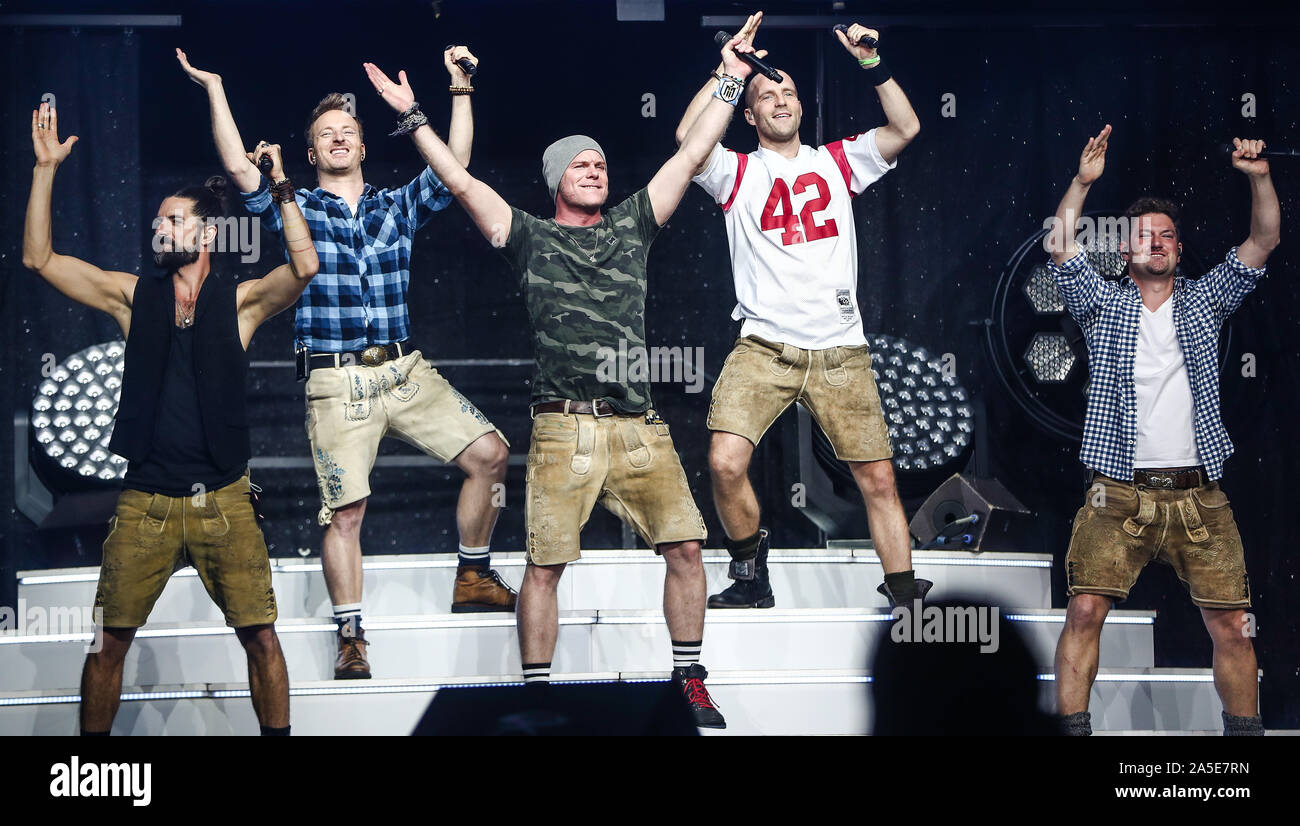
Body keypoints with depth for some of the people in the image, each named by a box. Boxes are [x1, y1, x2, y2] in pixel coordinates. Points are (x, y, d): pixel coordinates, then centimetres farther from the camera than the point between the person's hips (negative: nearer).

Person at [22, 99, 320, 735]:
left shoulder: (240, 302, 3)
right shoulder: (133, 298, 9)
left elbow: (304, 267, -15)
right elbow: (38, 258, 5)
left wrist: (280, 187, -18)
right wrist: (46, 168, -1)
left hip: (223, 501, -1)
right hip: (145, 502, 2)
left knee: (261, 638, -4)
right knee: (109, 642, 2)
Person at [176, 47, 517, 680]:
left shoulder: (398, 207, 13)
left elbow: (455, 165, 6)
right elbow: (238, 167, -7)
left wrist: (460, 89, 2)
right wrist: (215, 90, -9)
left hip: (406, 371, 3)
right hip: (337, 381, -3)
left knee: (488, 454, -5)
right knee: (345, 509, -8)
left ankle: (473, 576, 14)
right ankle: (350, 639, 1)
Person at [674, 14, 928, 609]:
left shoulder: (837, 162, 16)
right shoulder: (737, 172, 9)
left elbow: (905, 129, 5)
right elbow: (688, 136, -10)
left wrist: (872, 64, -5)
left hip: (841, 351, 2)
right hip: (764, 347, -2)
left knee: (878, 476, -1)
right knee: (725, 461, -18)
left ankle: (905, 596, 9)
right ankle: (750, 574, 4)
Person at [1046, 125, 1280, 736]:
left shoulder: (1204, 301, 13)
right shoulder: (1103, 303, 10)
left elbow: (1264, 240, 5)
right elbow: (1060, 249, -5)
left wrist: (1260, 178, -10)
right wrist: (1083, 183, -15)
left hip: (1198, 496, 1)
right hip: (1120, 495, -1)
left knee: (1230, 624, -3)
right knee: (1085, 612, -12)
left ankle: (1245, 732, 9)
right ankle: (1072, 727, -5)